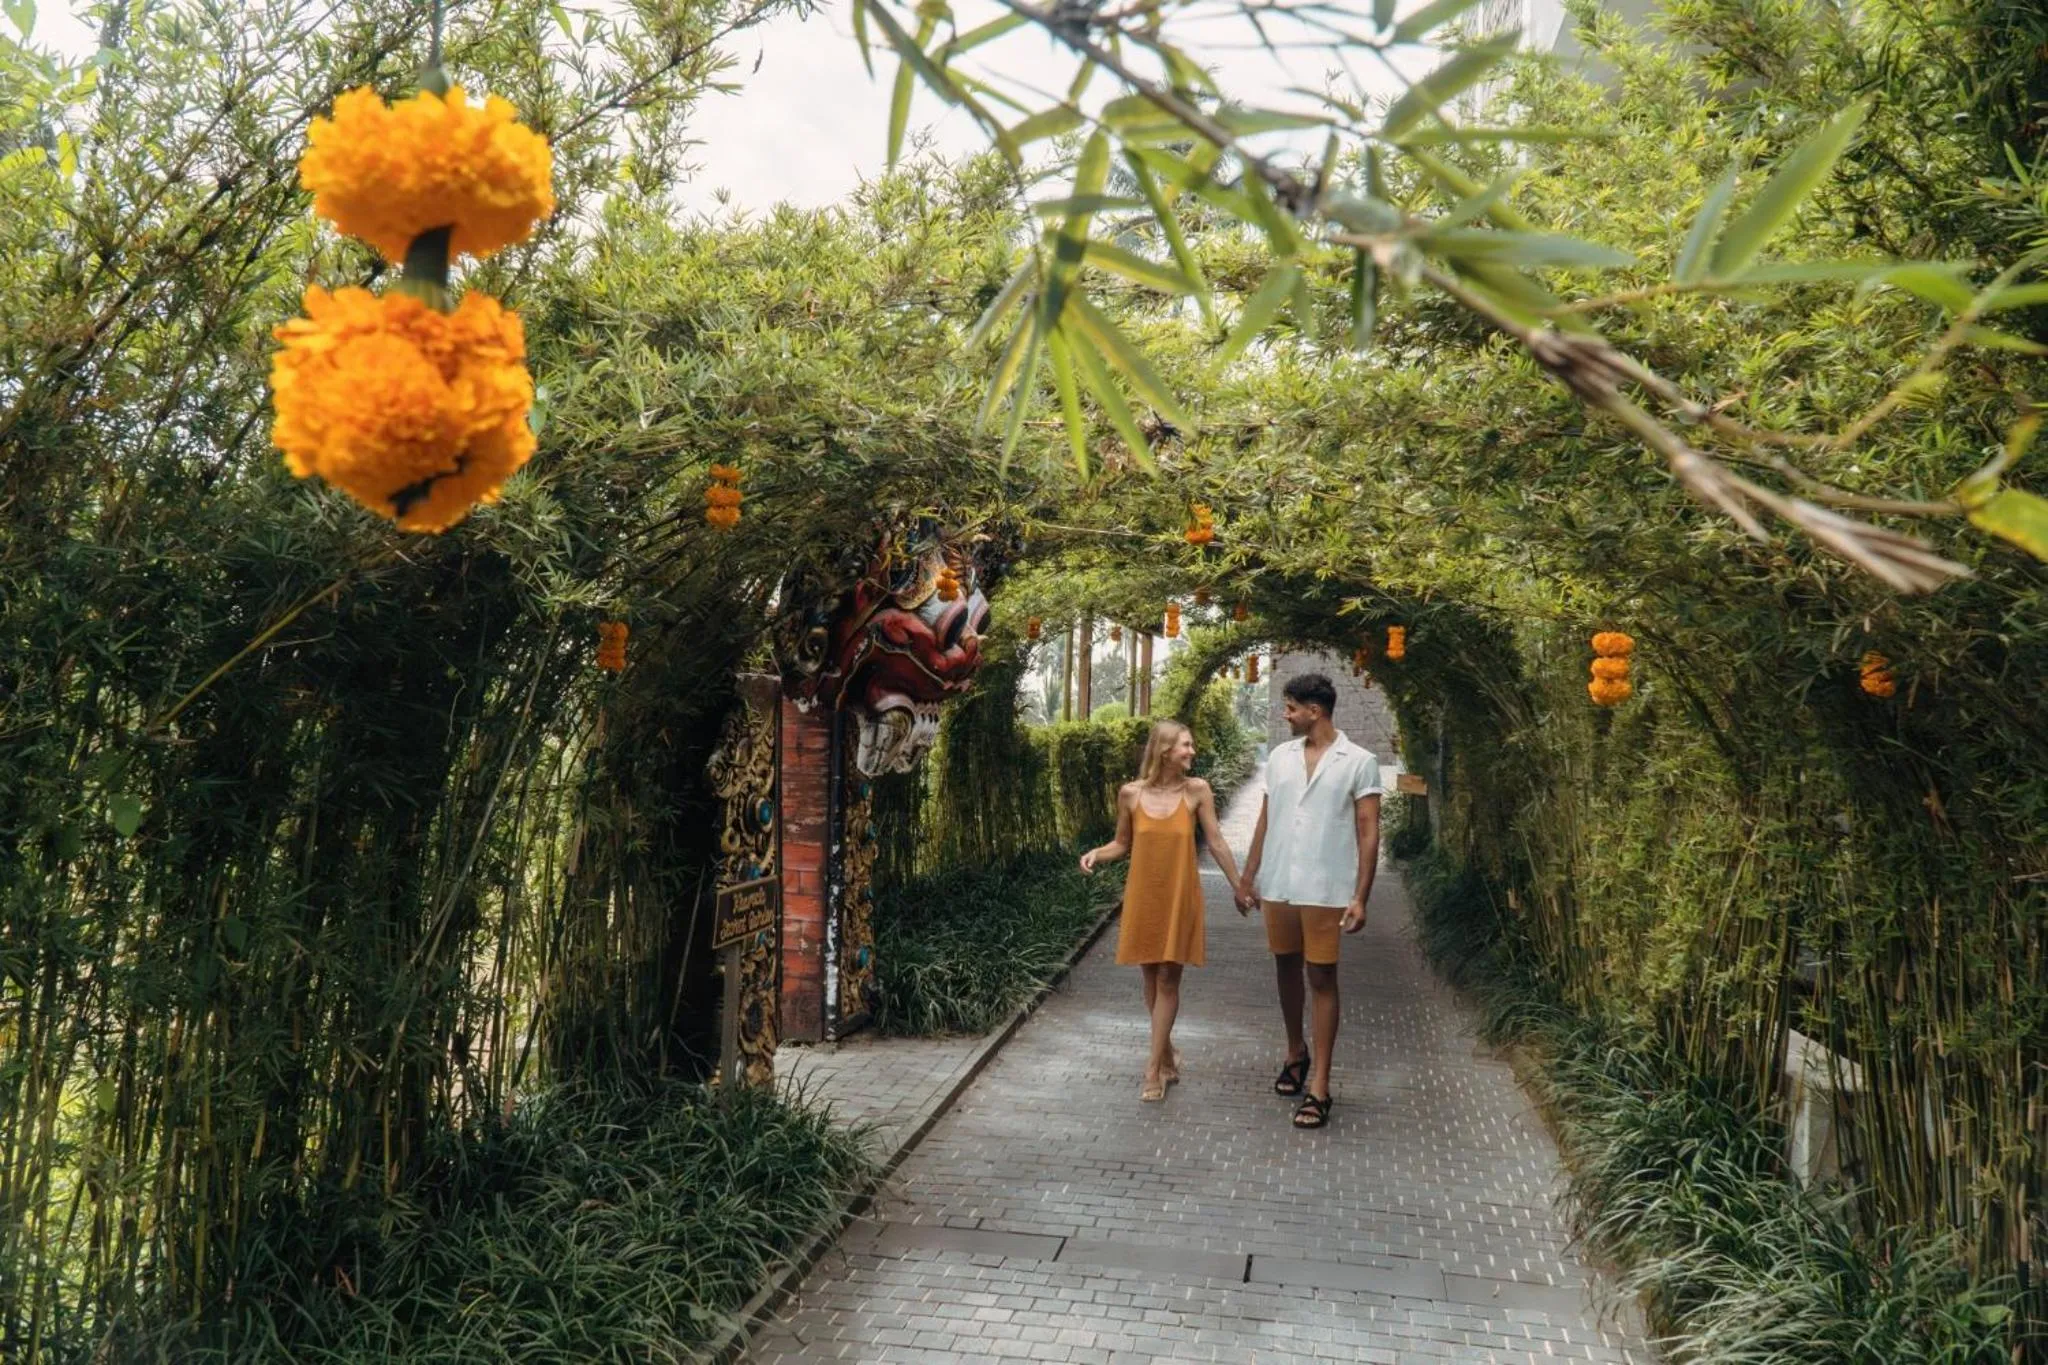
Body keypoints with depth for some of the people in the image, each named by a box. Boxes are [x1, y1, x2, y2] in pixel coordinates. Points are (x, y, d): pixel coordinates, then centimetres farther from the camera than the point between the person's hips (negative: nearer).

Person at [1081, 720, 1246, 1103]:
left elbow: (1216, 843, 0)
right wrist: (1097, 853, -14)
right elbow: (1122, 844, 6)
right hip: (1143, 895, 2)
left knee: (1168, 979, -2)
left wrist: (1239, 887, 3)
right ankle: (1167, 1054, 30)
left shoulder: (1197, 790, -7)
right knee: (1151, 978, 11)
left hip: (1180, 896, -2)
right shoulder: (1130, 793, -5)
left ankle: (1153, 1069, 3)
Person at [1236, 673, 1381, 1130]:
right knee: (1287, 970, 16)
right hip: (1278, 887, 5)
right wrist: (1247, 878, 12)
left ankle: (1318, 1087, 2)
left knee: (1322, 980, -1)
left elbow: (1368, 833, -8)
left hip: (1326, 892, -5)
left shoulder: (1359, 762, -7)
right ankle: (1296, 1052, 36)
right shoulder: (1280, 757, 7)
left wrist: (1360, 897, -13)